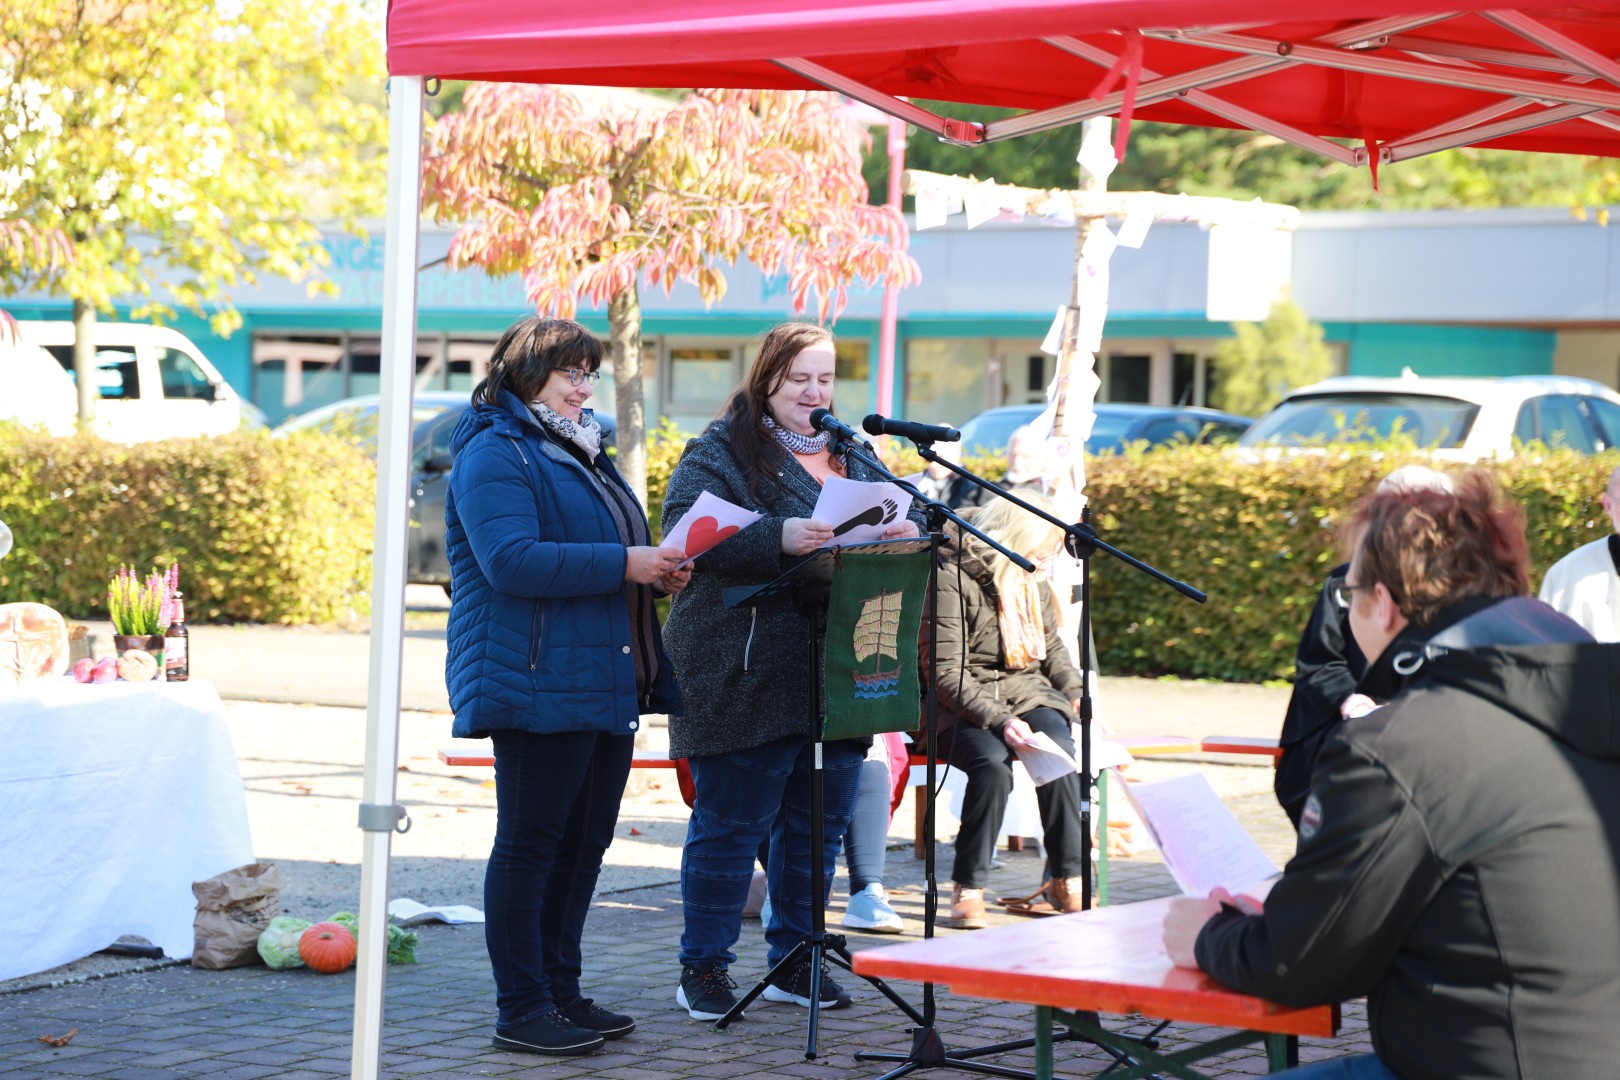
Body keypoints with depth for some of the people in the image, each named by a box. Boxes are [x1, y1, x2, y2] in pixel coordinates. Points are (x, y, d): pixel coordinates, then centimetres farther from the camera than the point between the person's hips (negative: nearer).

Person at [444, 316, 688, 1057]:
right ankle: (521, 1010, -1)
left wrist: (658, 570, 10)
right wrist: (623, 564, -21)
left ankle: (561, 991, 21)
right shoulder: (494, 455, -8)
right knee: (530, 844, -5)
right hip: (538, 684, -9)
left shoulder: (580, 453, 21)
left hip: (605, 684, 9)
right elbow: (512, 561, -21)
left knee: (585, 841, 12)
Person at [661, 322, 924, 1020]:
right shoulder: (723, 452, -2)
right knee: (730, 824, -2)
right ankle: (703, 968, 7)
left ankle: (794, 961, 22)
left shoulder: (851, 457, 19)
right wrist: (778, 538, -29)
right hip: (745, 676, -6)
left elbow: (898, 514, 18)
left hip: (838, 673, 7)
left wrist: (906, 531, -7)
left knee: (821, 822, 11)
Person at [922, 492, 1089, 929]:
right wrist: (1000, 720, -28)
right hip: (962, 706, -5)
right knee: (993, 761, -36)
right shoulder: (951, 579, -13)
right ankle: (968, 889, -24)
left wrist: (1074, 689, 6)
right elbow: (947, 674, -17)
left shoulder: (1034, 581, 11)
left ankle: (1066, 877, -18)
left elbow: (1051, 645, 25)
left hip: (1026, 693, 5)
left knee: (1059, 750, -28)